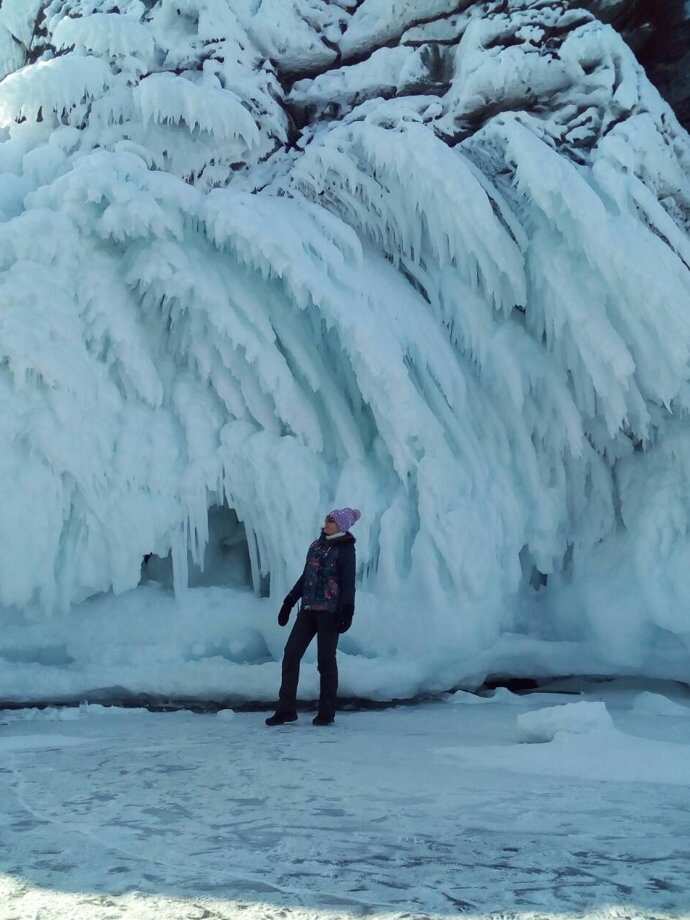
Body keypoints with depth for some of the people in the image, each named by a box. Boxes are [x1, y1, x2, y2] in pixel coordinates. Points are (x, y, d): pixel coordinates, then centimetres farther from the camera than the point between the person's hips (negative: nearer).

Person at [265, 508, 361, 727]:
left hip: (330, 610, -6)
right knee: (290, 654, -1)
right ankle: (286, 709, 4)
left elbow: (348, 583, -9)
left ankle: (326, 713, 11)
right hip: (308, 609, 6)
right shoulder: (317, 545, 16)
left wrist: (347, 612, -19)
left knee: (326, 659, -1)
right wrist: (289, 602, 19)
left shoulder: (345, 549, -3)